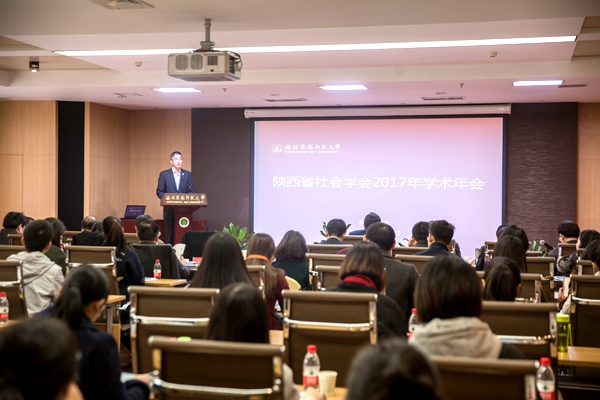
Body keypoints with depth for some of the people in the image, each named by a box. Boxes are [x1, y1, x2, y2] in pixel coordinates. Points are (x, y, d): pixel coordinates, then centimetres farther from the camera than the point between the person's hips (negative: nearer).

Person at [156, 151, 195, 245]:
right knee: (170, 237, 0)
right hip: (170, 211, -1)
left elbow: (191, 192, 8)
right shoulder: (164, 174, 6)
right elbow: (159, 192, 4)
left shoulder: (188, 174, 10)